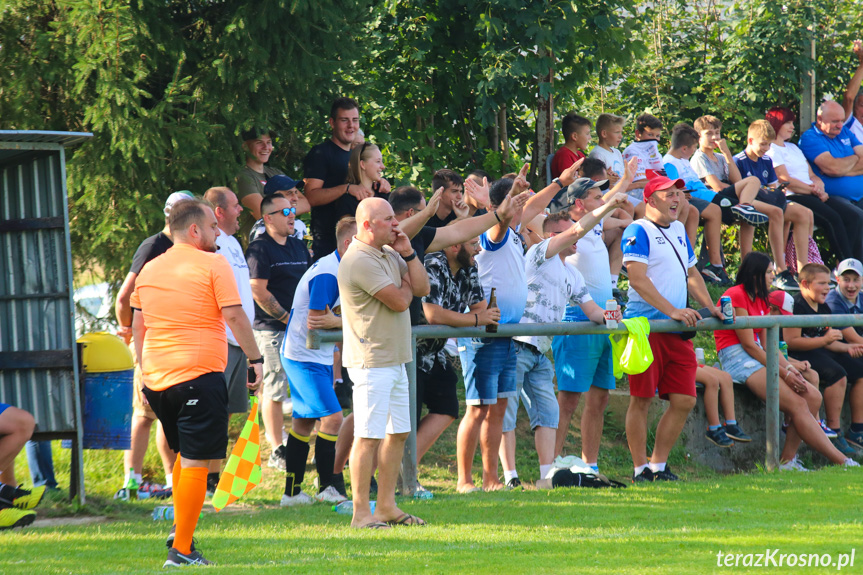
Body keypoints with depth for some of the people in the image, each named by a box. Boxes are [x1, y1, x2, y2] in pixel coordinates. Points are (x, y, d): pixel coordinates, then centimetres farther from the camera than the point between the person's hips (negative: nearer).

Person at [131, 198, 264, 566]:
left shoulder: (150, 270, 13)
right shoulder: (213, 265, -6)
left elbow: (137, 324, 19)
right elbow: (234, 316, -10)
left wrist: (144, 371, 27)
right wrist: (255, 359, -1)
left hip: (157, 377, 7)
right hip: (200, 375, -7)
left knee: (184, 454, 25)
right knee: (195, 462, -5)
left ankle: (179, 528, 20)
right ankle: (181, 550, -9)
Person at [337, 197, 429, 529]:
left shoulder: (390, 255, 15)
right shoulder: (360, 260, -17)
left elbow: (422, 288, 14)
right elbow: (399, 301, -19)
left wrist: (408, 254, 2)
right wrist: (406, 285, 3)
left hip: (395, 359, 10)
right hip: (371, 361, -10)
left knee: (397, 432, 12)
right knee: (369, 436, -10)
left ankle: (387, 506, 18)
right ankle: (361, 512, -8)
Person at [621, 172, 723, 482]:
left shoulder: (679, 230, 20)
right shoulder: (638, 231, -6)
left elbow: (691, 274, 28)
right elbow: (638, 279, -15)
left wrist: (712, 308, 15)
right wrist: (672, 311, -21)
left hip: (677, 330, 8)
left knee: (684, 400, 3)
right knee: (641, 399, -5)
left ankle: (658, 465, 12)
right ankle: (641, 469, 0)